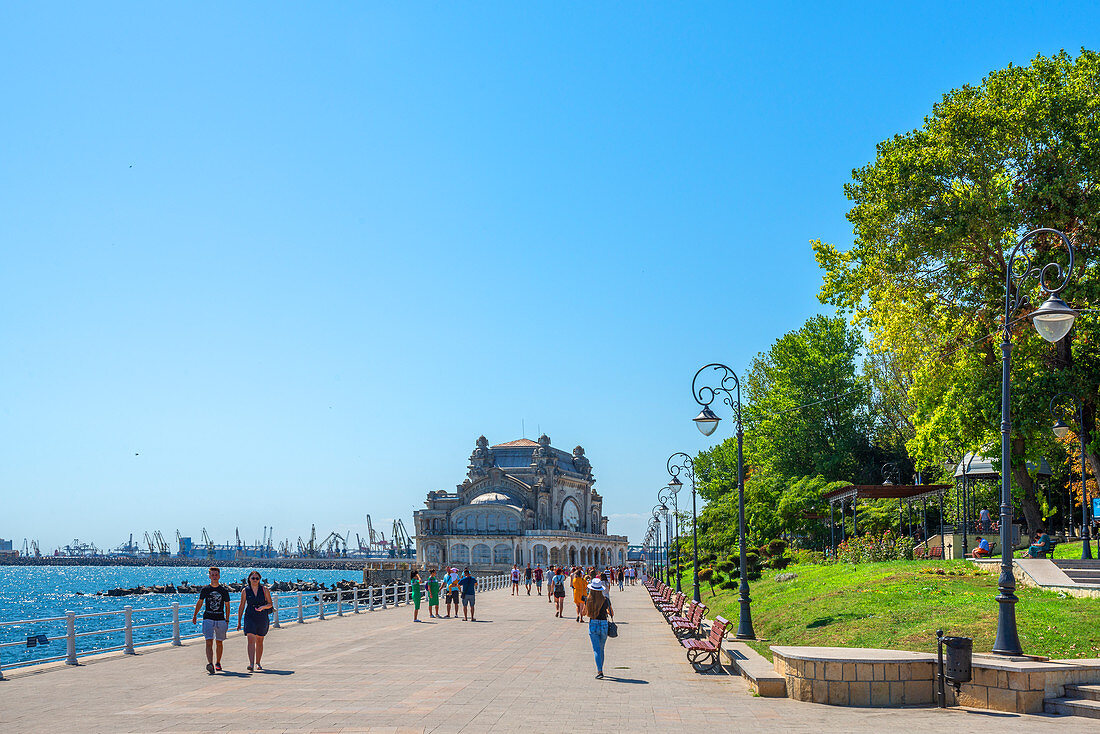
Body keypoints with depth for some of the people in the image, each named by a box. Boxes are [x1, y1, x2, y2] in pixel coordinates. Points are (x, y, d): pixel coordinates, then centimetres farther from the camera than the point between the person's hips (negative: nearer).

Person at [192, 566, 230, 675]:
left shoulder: (224, 591, 3)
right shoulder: (205, 589, 3)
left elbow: (227, 605, 9)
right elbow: (199, 602, 16)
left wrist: (227, 620, 6)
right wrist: (195, 616, 19)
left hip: (220, 620, 1)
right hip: (208, 619, -1)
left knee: (219, 642, 9)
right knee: (209, 642, -14)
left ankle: (218, 663, 26)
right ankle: (210, 664, -26)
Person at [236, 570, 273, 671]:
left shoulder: (264, 589, 1)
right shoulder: (245, 590, 1)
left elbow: (270, 604, 3)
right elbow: (241, 606, 7)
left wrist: (263, 607, -19)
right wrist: (239, 622, 7)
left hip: (262, 618, 1)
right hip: (250, 617, -1)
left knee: (259, 641, 11)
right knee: (251, 640, -16)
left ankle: (258, 663, 26)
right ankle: (251, 664, -24)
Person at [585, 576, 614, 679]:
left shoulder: (588, 600, -7)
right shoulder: (606, 600, -7)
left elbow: (584, 613, 7)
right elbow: (612, 614, 3)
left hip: (592, 625, -1)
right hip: (604, 625, 1)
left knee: (596, 650, -1)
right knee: (601, 649, 18)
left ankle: (600, 671, -15)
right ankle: (599, 669, 29)